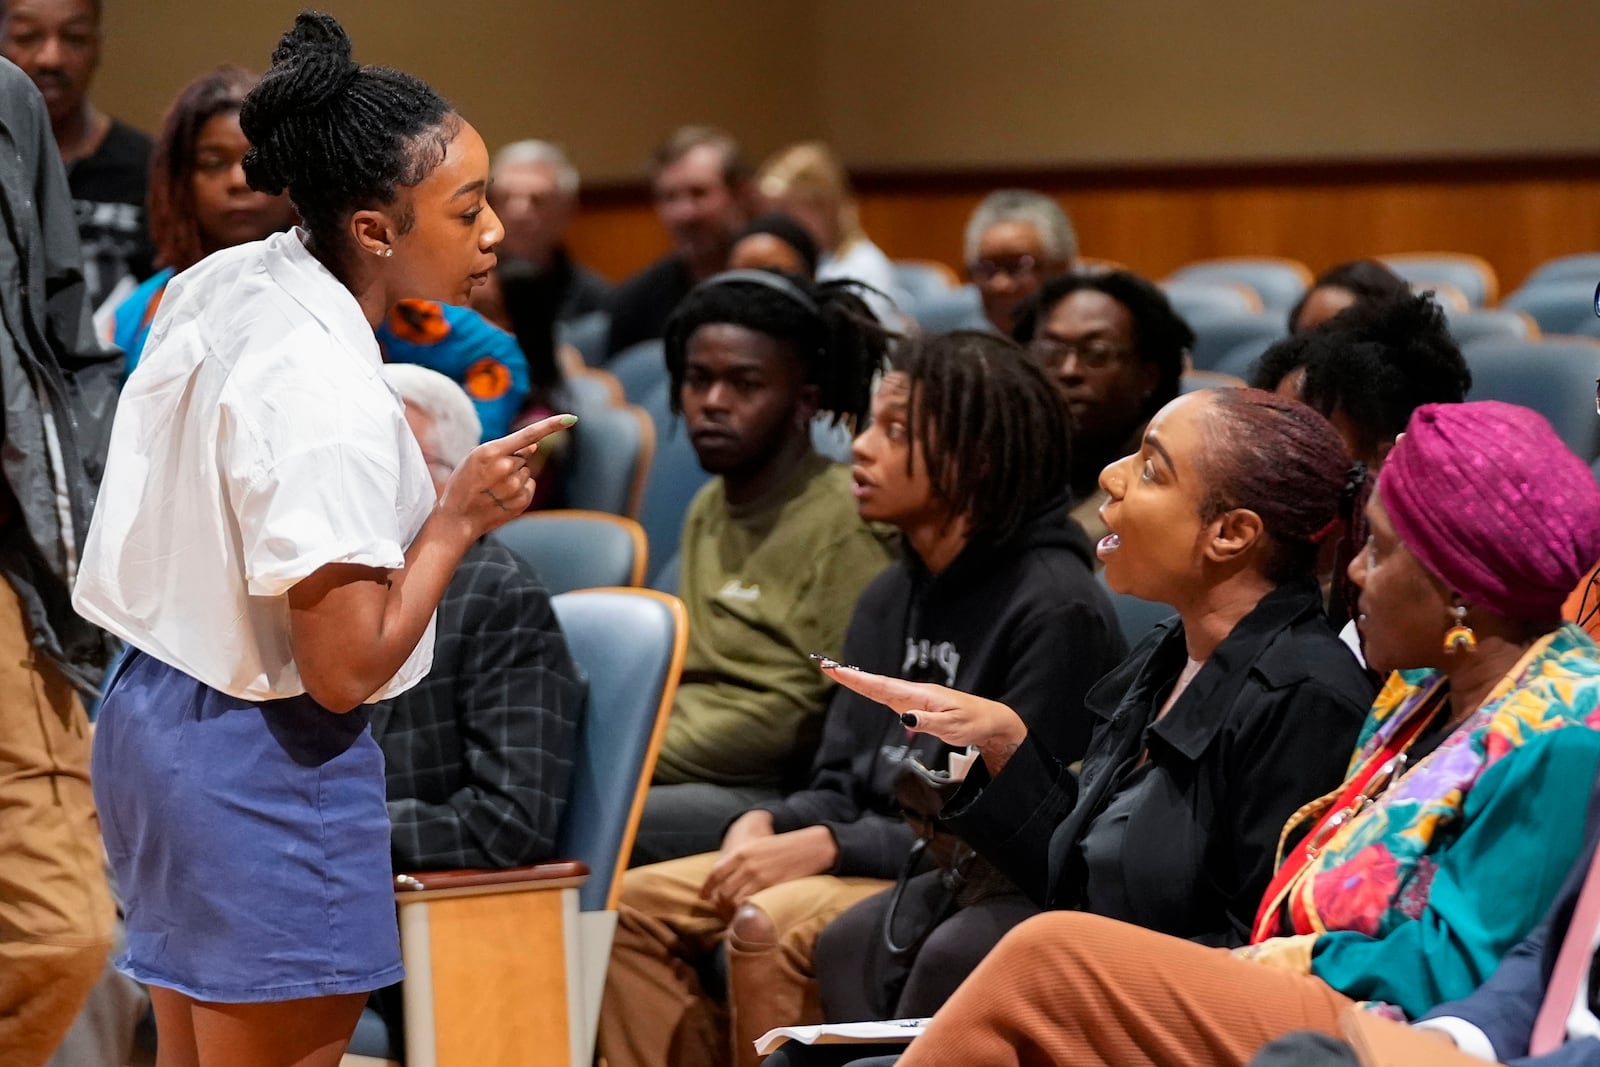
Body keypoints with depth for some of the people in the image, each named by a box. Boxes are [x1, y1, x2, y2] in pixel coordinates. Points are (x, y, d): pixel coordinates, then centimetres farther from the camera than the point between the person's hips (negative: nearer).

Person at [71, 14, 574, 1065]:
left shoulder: (223, 284, 0)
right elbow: (347, 670, -24)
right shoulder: (329, 397, -26)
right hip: (264, 769, -9)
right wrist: (460, 516, -15)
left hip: (152, 712, 9)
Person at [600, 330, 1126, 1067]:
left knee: (770, 928, -31)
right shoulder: (890, 599, 14)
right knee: (637, 908, -4)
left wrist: (827, 847, -21)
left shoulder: (1054, 607, -13)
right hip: (872, 859, 9)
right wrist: (766, 826, -7)